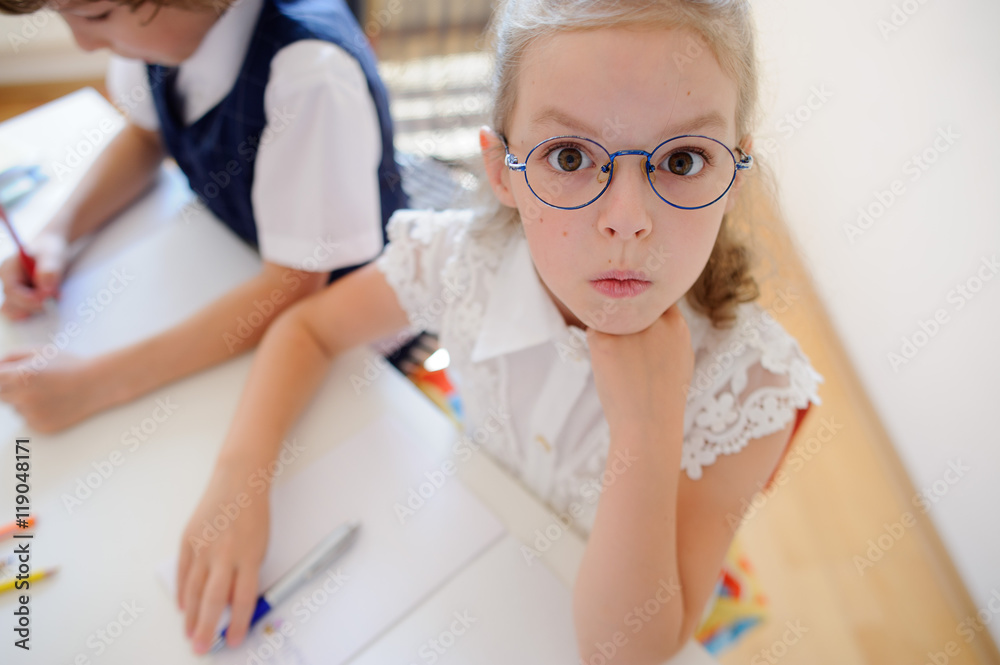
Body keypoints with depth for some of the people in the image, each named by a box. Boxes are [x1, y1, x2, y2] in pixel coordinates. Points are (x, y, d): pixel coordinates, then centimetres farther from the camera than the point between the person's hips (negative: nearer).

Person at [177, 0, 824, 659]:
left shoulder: (752, 387, -29)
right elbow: (310, 327, -8)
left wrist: (646, 431, -40)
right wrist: (239, 471, -23)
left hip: (634, 605, 0)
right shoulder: (463, 258, -25)